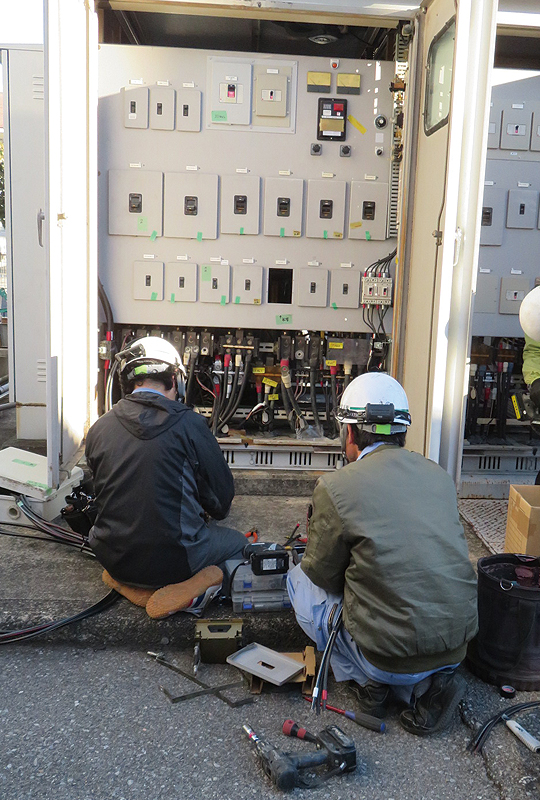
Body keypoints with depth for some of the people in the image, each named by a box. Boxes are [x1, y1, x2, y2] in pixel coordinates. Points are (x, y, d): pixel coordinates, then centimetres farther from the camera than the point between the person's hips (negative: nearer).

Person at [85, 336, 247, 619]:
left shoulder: (99, 429, -2)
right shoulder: (188, 424, -13)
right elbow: (222, 494, -4)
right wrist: (210, 513, 22)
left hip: (113, 559, 5)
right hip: (172, 559, -5)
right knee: (239, 543, 21)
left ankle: (127, 582, 9)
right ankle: (179, 592, -3)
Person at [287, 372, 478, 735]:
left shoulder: (335, 486, -13)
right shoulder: (439, 475, 4)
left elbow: (323, 574, -1)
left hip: (391, 656, -5)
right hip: (458, 646, 5)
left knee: (300, 580, 13)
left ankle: (368, 680, 10)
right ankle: (429, 683, 11)